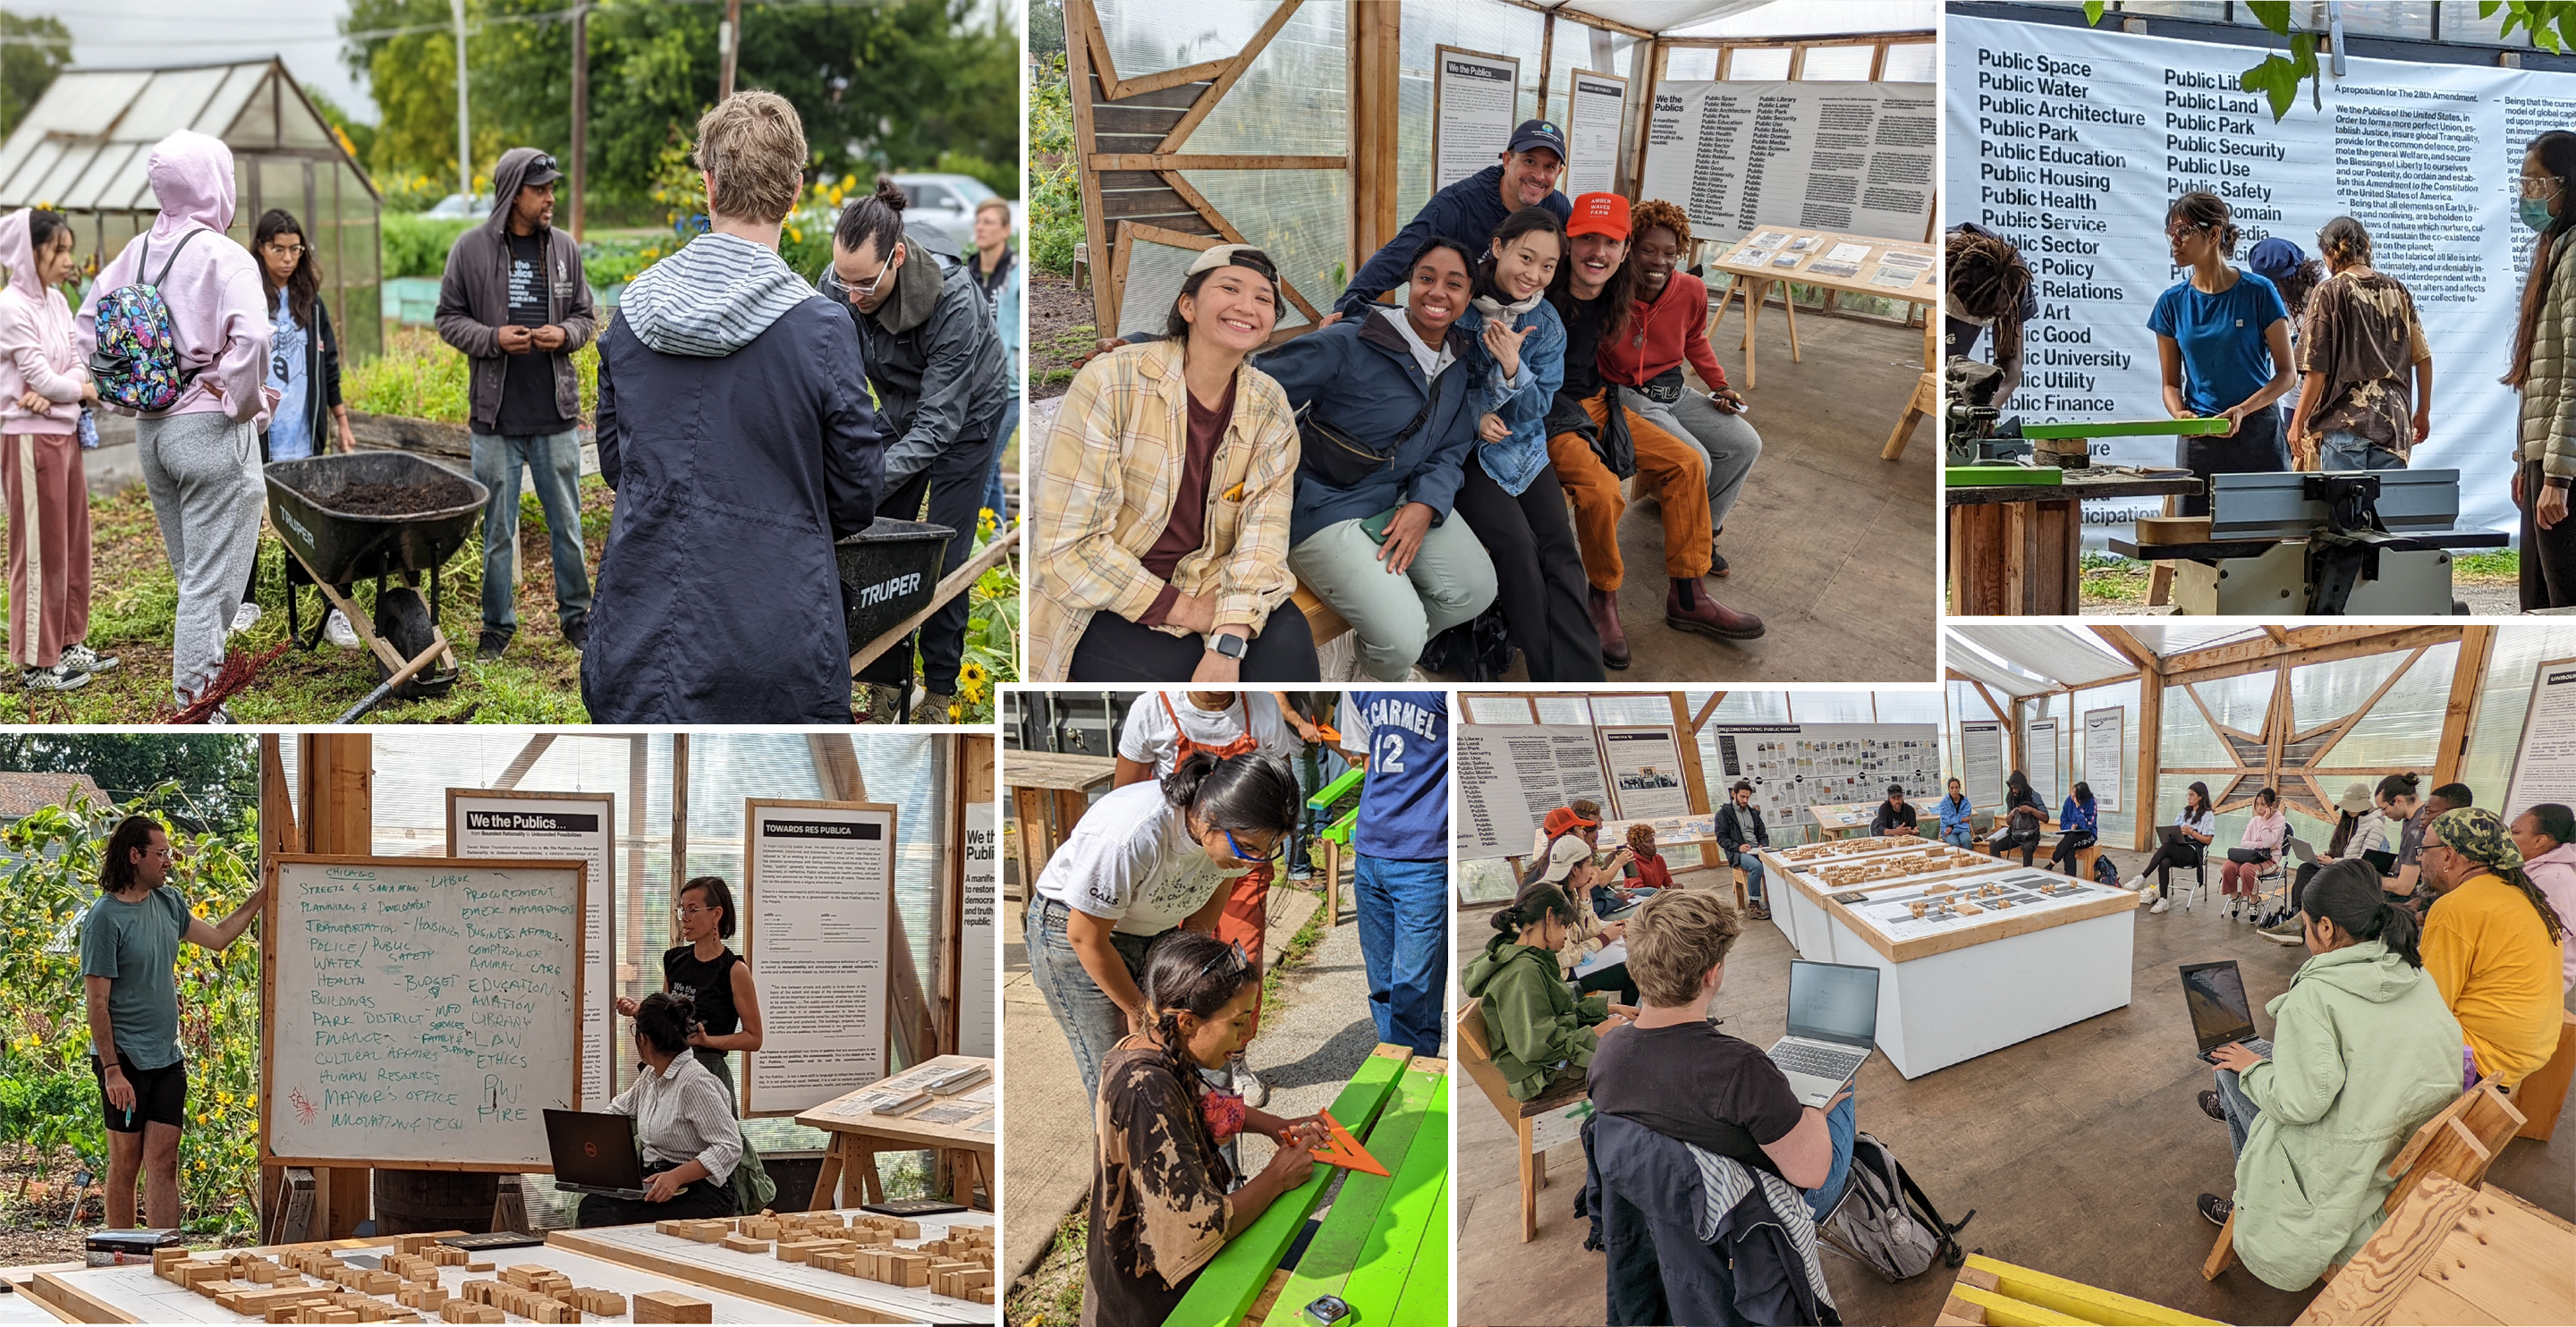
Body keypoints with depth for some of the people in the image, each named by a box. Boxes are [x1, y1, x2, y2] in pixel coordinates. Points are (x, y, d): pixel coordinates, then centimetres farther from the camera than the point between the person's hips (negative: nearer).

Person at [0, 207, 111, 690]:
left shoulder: (56, 301, 9)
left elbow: (77, 365, 6)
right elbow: (41, 377, -18)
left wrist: (51, 393, -14)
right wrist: (85, 391, -1)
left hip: (64, 432, 8)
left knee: (72, 542, 14)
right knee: (40, 550, -2)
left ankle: (68, 642, 25)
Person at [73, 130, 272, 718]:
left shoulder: (136, 253, 7)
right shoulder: (224, 257, -14)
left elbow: (86, 333, 12)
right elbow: (250, 339, -28)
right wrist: (245, 405, -14)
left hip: (151, 428, 7)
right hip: (211, 431, -7)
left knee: (192, 574, 18)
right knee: (210, 582, -2)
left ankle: (197, 696, 24)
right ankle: (196, 710, 0)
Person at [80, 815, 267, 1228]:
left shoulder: (168, 901, 8)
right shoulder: (105, 917, -13)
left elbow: (217, 937, 23)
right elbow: (97, 1001, -14)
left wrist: (262, 895, 17)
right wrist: (112, 1069, -18)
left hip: (167, 1058, 6)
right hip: (126, 1060, -6)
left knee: (164, 1163, 2)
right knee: (125, 1163, 4)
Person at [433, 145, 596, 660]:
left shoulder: (564, 247, 3)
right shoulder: (471, 249, -4)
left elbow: (586, 316, 11)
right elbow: (449, 318, 2)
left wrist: (565, 334, -11)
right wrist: (493, 338, -15)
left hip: (556, 414, 2)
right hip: (496, 416, -2)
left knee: (566, 522, 10)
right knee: (497, 529, 7)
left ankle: (576, 614, 24)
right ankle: (498, 624, 18)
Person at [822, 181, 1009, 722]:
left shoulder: (954, 298, -40)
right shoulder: (837, 287, -27)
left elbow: (940, 421, -36)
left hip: (969, 409, -4)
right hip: (901, 407, 4)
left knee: (944, 550, -6)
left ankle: (939, 691, 4)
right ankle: (887, 682, 5)